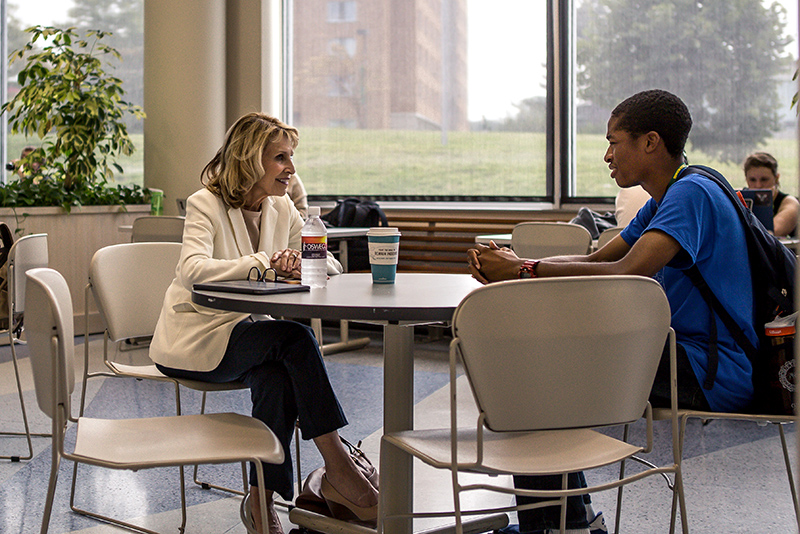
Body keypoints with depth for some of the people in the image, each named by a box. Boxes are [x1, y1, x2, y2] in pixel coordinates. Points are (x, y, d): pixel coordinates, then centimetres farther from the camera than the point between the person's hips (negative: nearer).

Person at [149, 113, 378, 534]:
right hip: (194, 339, -5)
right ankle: (338, 469, -26)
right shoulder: (205, 204, -12)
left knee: (278, 378, -29)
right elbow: (194, 269, -30)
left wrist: (299, 263, -18)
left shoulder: (281, 209, 7)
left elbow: (332, 265, 5)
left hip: (246, 334, 6)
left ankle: (263, 499, -18)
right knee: (296, 338, -28)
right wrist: (265, 262, -29)